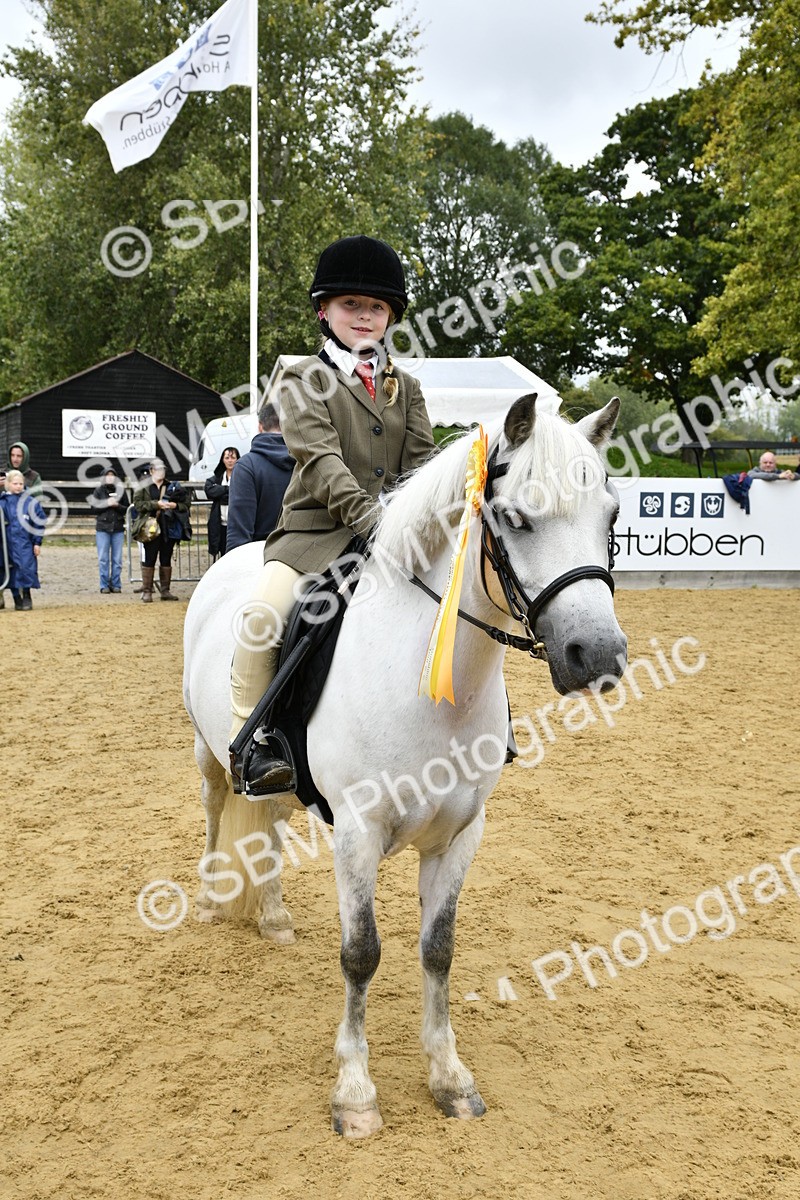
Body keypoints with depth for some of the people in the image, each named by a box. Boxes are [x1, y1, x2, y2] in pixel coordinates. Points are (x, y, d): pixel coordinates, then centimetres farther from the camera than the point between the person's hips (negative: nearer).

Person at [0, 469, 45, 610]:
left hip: (26, 543, -2)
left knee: (26, 569, -7)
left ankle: (26, 598, 9)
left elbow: (39, 523, 2)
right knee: (12, 571, 7)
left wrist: (37, 542, 0)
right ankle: (17, 599, 18)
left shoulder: (31, 502, -1)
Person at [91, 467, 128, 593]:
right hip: (102, 527, -1)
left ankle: (116, 584, 9)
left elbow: (126, 508, 6)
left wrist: (117, 505, -12)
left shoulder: (121, 490, 8)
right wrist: (107, 503, -13)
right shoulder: (98, 490, 6)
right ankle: (104, 585, 4)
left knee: (117, 559, 2)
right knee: (103, 559, -1)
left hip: (118, 528, 1)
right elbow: (95, 507, 0)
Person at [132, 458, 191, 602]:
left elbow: (187, 504, 12)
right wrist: (156, 504, -16)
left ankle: (165, 591, 15)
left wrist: (176, 505, -8)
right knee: (149, 559, -4)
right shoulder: (144, 487, 4)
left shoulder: (171, 486, 12)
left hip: (168, 529, 3)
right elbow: (138, 504, -8)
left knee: (166, 560, 8)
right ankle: (147, 591, 1)